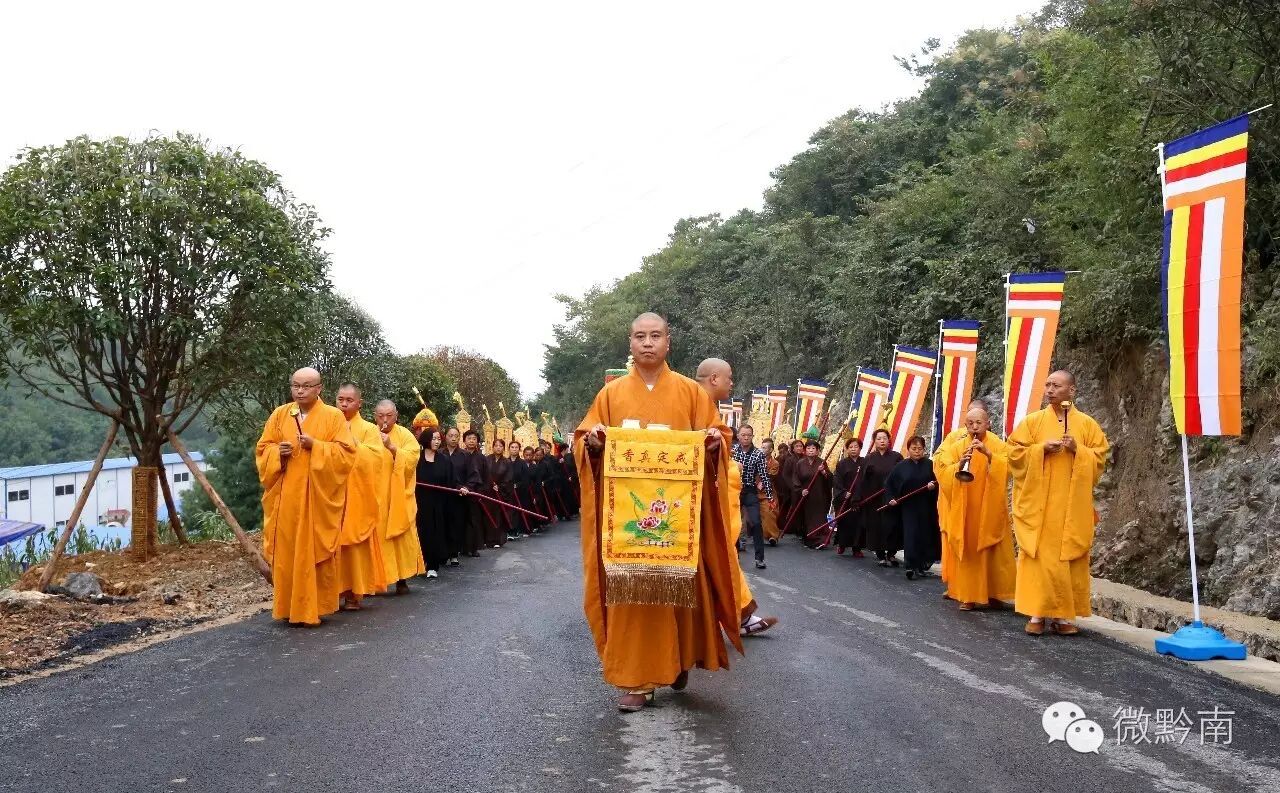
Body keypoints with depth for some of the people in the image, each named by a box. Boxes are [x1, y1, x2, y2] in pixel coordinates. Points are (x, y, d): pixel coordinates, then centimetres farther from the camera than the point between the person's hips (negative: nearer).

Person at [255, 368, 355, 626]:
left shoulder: (333, 416, 0)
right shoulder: (279, 414, 10)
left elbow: (345, 452, -7)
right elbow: (262, 449, 12)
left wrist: (315, 446, -18)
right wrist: (278, 452, -10)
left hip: (318, 497, -3)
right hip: (285, 495, 3)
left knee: (315, 551, -1)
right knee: (286, 551, 4)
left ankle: (315, 607, 7)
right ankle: (289, 607, 12)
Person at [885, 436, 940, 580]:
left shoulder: (930, 465, 1)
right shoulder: (901, 466, 3)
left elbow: (939, 482, 2)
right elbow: (888, 484, 10)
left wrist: (934, 485, -18)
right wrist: (891, 498, 0)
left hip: (926, 508, 1)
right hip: (908, 508, -1)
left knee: (926, 536, 5)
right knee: (911, 536, -6)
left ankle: (922, 566, 17)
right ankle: (911, 566, -6)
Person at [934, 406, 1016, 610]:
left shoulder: (998, 446, 2)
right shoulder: (956, 446, 4)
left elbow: (1007, 468, -13)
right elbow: (943, 472, -3)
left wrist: (988, 454, -24)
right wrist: (960, 463, -20)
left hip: (988, 509, -1)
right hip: (962, 509, 1)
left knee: (988, 552, 0)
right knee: (965, 551, -1)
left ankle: (990, 592, 11)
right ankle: (966, 594, 2)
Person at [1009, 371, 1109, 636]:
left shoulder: (1087, 424, 6)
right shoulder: (1032, 421, 5)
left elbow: (1100, 458, 4)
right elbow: (1015, 454, 1)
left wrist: (1077, 450, -13)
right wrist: (1041, 449, -13)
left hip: (1073, 505, 1)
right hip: (1038, 503, -1)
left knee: (1070, 559, 1)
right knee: (1039, 557, -5)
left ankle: (1063, 614, 9)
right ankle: (1037, 613, -1)